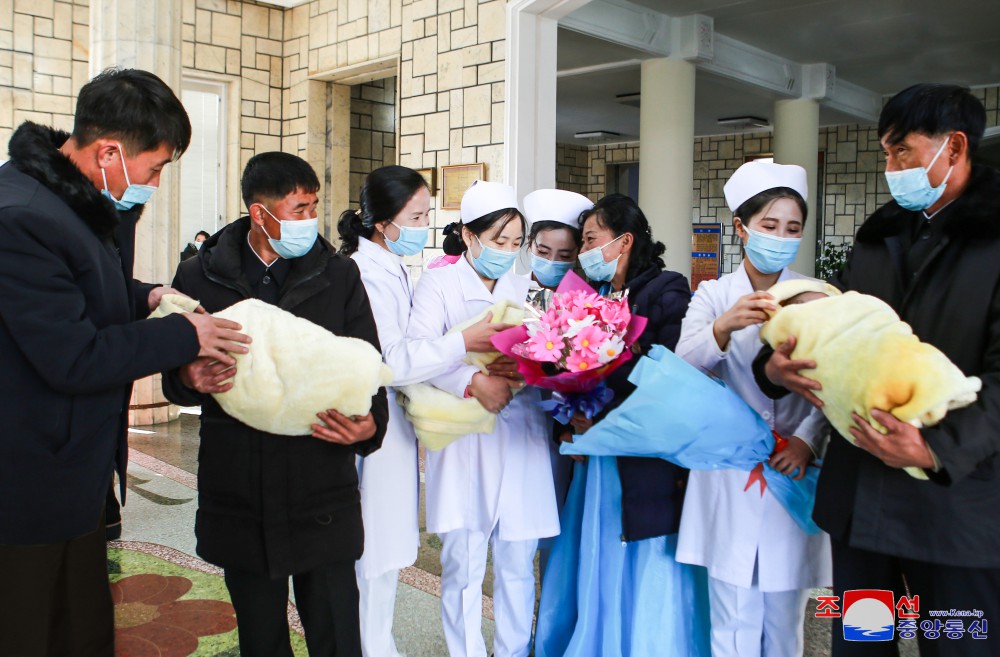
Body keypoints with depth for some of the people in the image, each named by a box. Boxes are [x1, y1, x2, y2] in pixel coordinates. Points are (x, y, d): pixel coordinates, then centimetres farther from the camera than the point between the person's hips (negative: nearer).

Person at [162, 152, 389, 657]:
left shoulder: (338, 275, 3)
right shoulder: (200, 277, 2)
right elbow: (173, 378, 9)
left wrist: (371, 424, -20)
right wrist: (190, 380, -16)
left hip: (322, 497, -1)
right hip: (239, 500, 1)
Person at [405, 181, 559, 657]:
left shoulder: (523, 286, 15)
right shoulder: (439, 283, 1)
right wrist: (473, 382, -26)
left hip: (520, 437, 3)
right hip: (464, 438, -3)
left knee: (517, 563, 8)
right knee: (463, 562, 3)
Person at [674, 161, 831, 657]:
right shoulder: (713, 295, 2)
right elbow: (685, 364, -15)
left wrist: (807, 439, -16)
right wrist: (725, 327, -34)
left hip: (790, 472, 1)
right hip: (728, 477, 0)